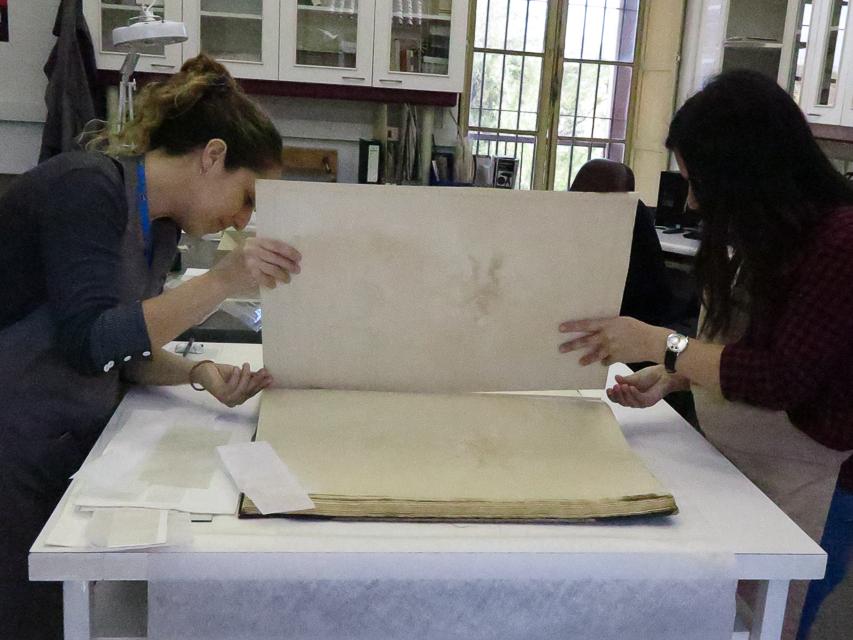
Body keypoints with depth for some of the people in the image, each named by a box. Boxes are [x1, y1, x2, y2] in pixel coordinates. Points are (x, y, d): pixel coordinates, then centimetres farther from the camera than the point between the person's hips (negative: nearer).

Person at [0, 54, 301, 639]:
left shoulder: (163, 227, 6)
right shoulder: (87, 186, -19)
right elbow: (91, 340, -26)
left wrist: (197, 373, -8)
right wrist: (222, 281, -29)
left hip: (75, 453, 8)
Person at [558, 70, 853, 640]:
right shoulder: (765, 236, 6)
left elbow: (782, 379, -25)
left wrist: (659, 344, -22)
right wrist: (668, 379, -2)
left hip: (791, 480, -7)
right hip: (725, 462, 7)